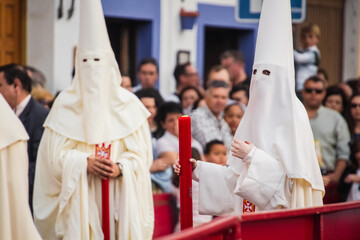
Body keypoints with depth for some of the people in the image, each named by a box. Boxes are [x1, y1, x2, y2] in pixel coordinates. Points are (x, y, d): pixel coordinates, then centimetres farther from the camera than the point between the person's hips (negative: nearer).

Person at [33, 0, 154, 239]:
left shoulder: (128, 103, 5)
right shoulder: (65, 103, 4)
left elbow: (141, 153, 3)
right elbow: (56, 154, 0)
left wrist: (119, 168, -16)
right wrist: (85, 163, -16)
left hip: (121, 199, 1)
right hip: (80, 199, 0)